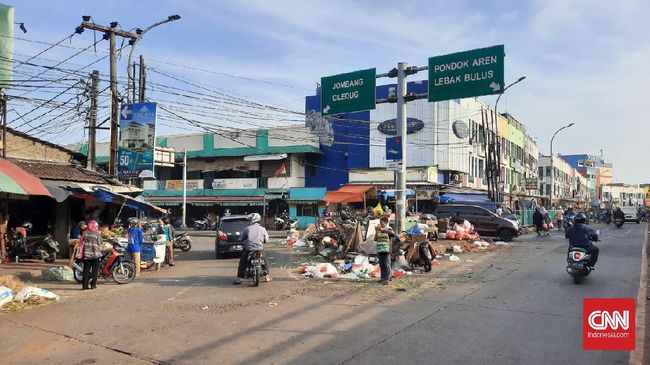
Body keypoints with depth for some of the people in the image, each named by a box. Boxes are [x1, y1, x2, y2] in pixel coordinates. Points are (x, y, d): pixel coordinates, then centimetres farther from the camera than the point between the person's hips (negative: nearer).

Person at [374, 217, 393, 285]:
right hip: (379, 249, 6)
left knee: (386, 264, -7)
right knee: (381, 264, 10)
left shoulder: (388, 228, -2)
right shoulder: (379, 230, 14)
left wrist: (381, 229, -29)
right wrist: (376, 232, 1)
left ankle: (387, 279, -6)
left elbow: (392, 232, -27)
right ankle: (383, 278, 18)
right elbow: (375, 239, 14)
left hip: (386, 250, -6)